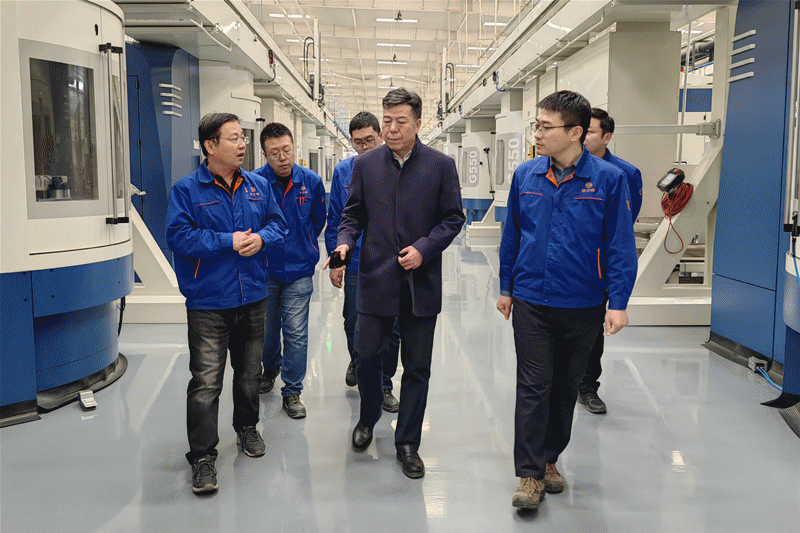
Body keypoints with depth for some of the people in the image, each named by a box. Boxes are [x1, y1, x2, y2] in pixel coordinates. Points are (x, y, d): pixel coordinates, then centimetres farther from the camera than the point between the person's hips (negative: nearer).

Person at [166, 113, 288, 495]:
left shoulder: (257, 186, 8)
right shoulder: (187, 189, -8)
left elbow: (277, 223, 12)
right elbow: (178, 235, -16)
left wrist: (261, 238, -11)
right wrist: (229, 242, -18)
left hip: (252, 298, 5)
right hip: (208, 302, -5)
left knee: (249, 372, 19)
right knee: (206, 381, -6)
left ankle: (247, 428, 40)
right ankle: (202, 457, 4)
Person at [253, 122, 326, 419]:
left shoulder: (311, 181, -4)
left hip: (299, 271, 0)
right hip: (263, 269, 0)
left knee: (296, 333, 0)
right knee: (267, 330, 16)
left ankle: (292, 392, 13)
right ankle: (270, 369, 44)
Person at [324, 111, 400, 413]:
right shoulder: (343, 171, 2)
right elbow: (334, 220, 6)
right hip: (355, 263, 2)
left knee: (390, 329, 5)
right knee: (353, 324, 14)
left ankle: (384, 386, 22)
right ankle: (358, 362, 45)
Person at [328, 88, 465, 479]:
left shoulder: (441, 165, -1)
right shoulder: (365, 164, 4)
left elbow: (453, 217, 1)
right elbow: (353, 214, 8)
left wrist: (424, 248, -13)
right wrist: (344, 242, -12)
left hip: (421, 282, -1)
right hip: (375, 279, 1)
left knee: (417, 367, 7)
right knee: (366, 356, 7)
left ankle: (408, 443, 22)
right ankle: (368, 419, 37)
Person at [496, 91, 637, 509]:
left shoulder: (608, 179, -9)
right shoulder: (525, 175, -1)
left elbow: (620, 244, -7)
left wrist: (618, 302, -12)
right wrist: (506, 287, 11)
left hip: (582, 304, 0)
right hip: (531, 301, 1)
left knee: (565, 386, 15)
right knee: (533, 387, 0)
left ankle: (549, 459, 33)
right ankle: (531, 474, 8)